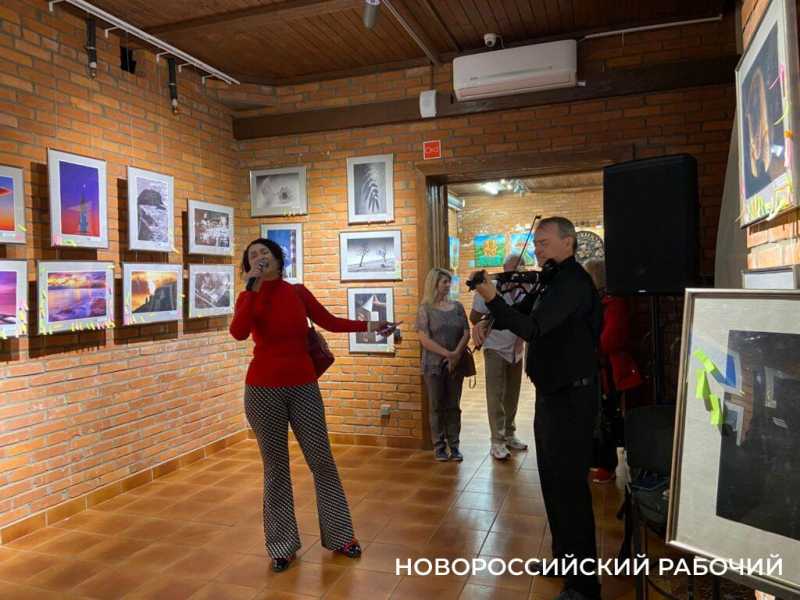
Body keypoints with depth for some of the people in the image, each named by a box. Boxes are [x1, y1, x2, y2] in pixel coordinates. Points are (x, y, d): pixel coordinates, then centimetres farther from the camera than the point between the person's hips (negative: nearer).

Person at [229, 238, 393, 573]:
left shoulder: (298, 292, 3)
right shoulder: (247, 298, -2)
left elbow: (329, 322, 5)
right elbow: (238, 333, -21)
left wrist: (367, 326, -3)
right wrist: (252, 287, -18)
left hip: (303, 386, 2)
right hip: (264, 390, -1)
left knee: (322, 460, 7)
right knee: (275, 467, 7)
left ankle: (338, 535, 22)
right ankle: (282, 545, 21)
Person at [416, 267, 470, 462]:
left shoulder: (457, 306, 7)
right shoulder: (425, 309, -3)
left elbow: (466, 333, 2)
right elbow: (424, 339, -11)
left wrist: (456, 355, -12)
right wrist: (447, 354, -16)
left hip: (456, 364, 3)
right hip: (434, 365, -3)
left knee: (453, 406, 8)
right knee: (436, 407, 5)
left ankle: (454, 445, 15)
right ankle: (439, 447, 13)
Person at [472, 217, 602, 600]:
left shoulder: (572, 282, -19)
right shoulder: (552, 281, 13)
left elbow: (532, 328, -27)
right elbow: (523, 313, 17)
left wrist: (493, 299, -24)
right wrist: (488, 322, -1)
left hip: (571, 397, -10)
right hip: (552, 393, 10)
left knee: (569, 486, -4)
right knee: (553, 481, 19)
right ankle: (564, 557, 35)